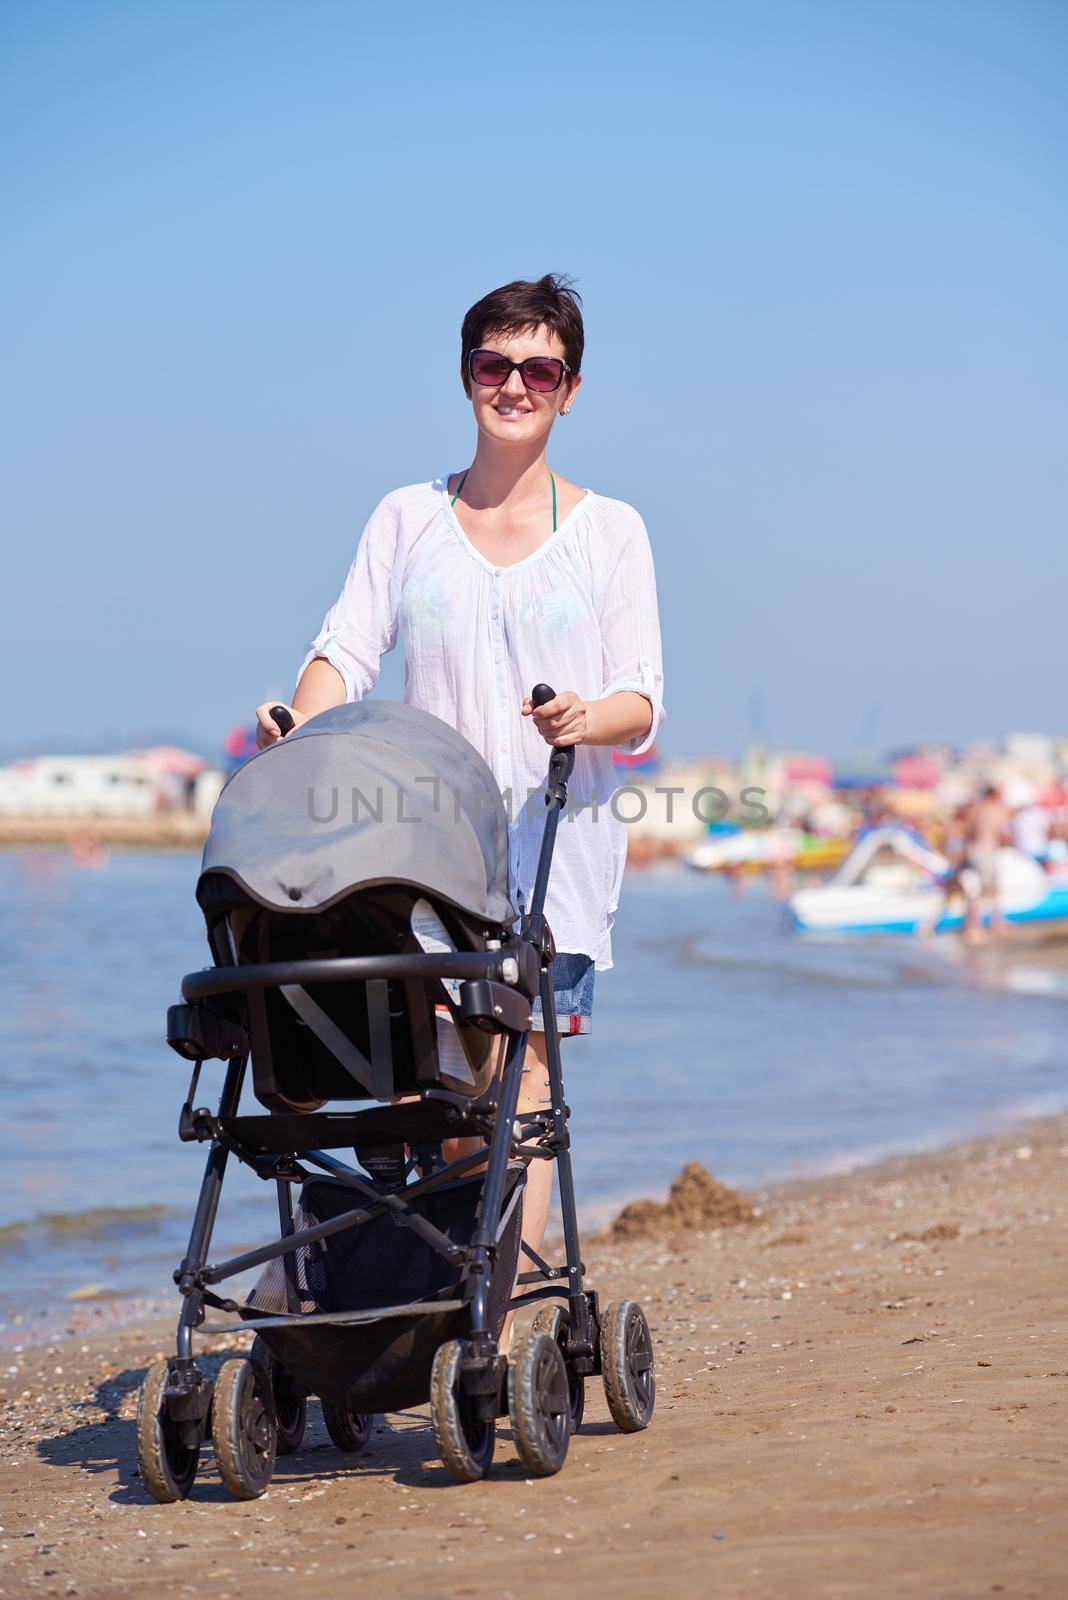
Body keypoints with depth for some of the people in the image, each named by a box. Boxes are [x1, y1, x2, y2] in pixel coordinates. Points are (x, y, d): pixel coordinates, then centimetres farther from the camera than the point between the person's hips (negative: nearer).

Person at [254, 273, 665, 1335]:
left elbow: (642, 701, 3)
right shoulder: (407, 518, 14)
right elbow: (347, 650, 3)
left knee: (519, 1059, -11)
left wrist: (585, 719, -20)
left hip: (558, 830, -2)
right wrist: (301, 719, -18)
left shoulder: (610, 529, 10)